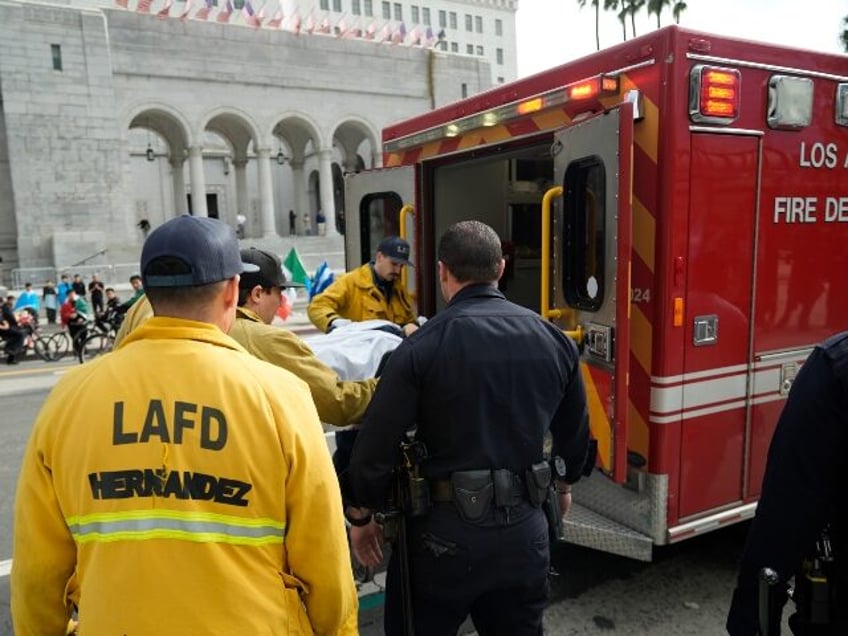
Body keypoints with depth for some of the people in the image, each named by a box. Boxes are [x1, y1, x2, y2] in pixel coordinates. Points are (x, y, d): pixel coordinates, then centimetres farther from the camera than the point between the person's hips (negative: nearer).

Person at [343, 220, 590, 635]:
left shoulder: (423, 346, -16)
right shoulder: (554, 340, 0)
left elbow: (378, 442, -14)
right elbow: (574, 431, 12)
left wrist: (361, 515, 3)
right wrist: (564, 484, 30)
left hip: (444, 531, -4)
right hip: (525, 528, 4)